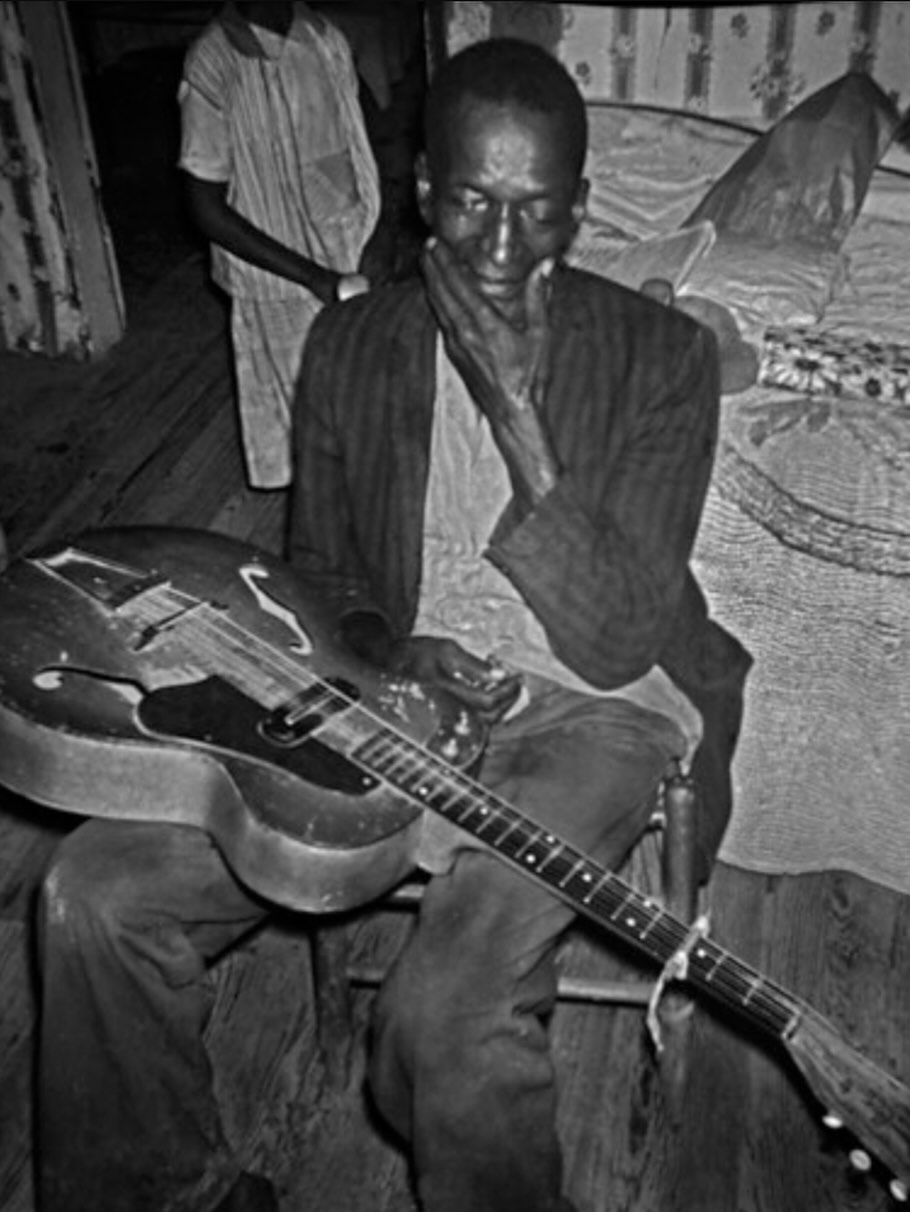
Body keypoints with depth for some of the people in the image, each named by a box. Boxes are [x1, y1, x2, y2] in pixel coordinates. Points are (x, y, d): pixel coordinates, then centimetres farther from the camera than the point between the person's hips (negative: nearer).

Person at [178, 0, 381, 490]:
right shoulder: (213, 67, -18)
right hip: (283, 283, -4)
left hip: (351, 264, 5)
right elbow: (207, 209, -16)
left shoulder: (326, 40, -2)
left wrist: (372, 245, -7)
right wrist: (318, 279, -19)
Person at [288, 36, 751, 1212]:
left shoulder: (661, 356, -9)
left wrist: (516, 416, -24)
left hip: (593, 707, -4)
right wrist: (389, 654, -10)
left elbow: (615, 640, -16)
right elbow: (317, 567, 12)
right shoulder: (348, 343, 2)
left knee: (443, 1015, -29)